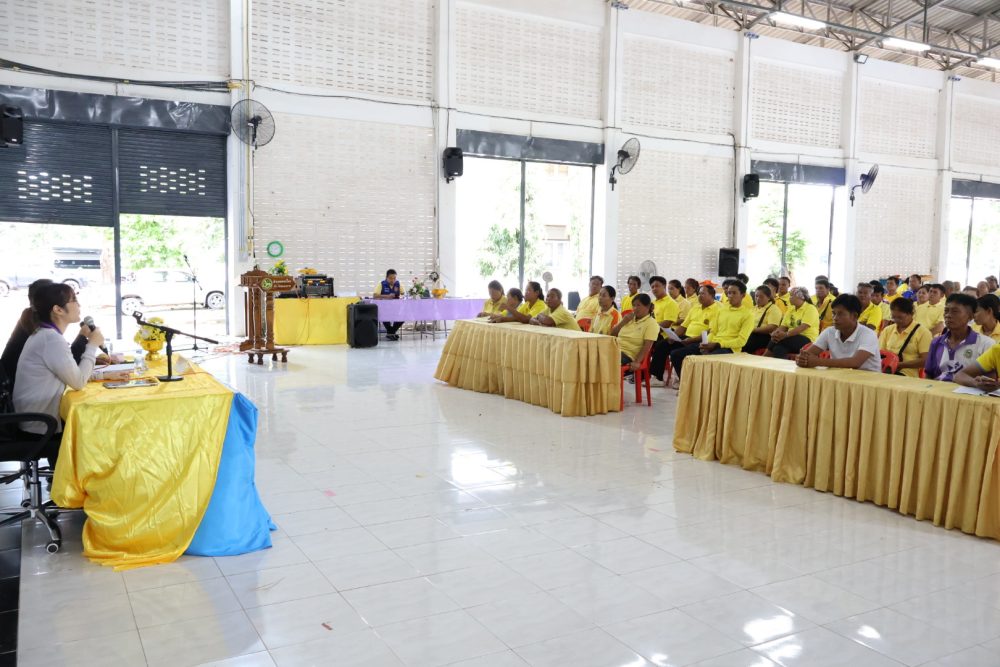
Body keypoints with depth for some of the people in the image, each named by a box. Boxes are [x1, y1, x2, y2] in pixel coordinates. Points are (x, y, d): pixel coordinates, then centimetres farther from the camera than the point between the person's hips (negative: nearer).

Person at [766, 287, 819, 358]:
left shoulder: (810, 309, -4)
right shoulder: (790, 309, 17)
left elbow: (803, 327, -18)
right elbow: (783, 326, 8)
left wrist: (786, 334, -31)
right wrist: (776, 333, -15)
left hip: (807, 340, -5)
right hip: (792, 338, 6)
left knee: (779, 341, -28)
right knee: (778, 348, -29)